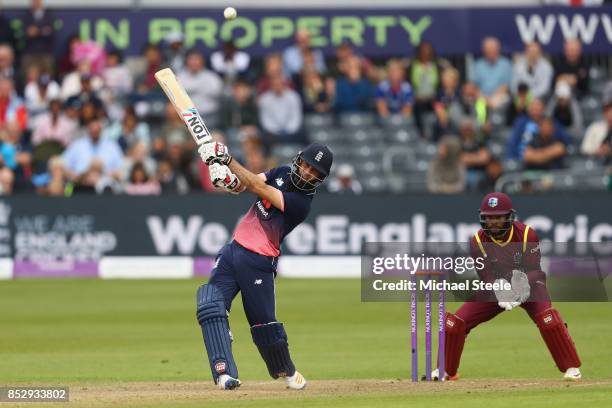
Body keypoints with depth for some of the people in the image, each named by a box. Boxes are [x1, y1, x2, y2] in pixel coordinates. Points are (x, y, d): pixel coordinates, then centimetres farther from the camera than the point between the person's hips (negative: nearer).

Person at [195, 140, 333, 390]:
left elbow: (259, 189, -24)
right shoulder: (283, 174, 6)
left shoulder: (301, 203, -16)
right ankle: (224, 372, -19)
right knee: (210, 306, -12)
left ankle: (287, 371, 29)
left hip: (258, 263, -6)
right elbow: (243, 185, -1)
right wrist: (228, 171, -25)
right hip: (233, 250, 6)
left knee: (263, 323, 1)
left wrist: (228, 160, -26)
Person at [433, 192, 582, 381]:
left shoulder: (527, 235, -21)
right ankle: (447, 370, 14)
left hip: (528, 286, -2)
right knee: (455, 322, -9)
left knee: (547, 317, -32)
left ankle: (571, 367, -21)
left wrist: (524, 288, -45)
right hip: (494, 288, 2)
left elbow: (533, 270, -23)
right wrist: (501, 295, -41)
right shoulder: (478, 241, -16)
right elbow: (486, 276, -21)